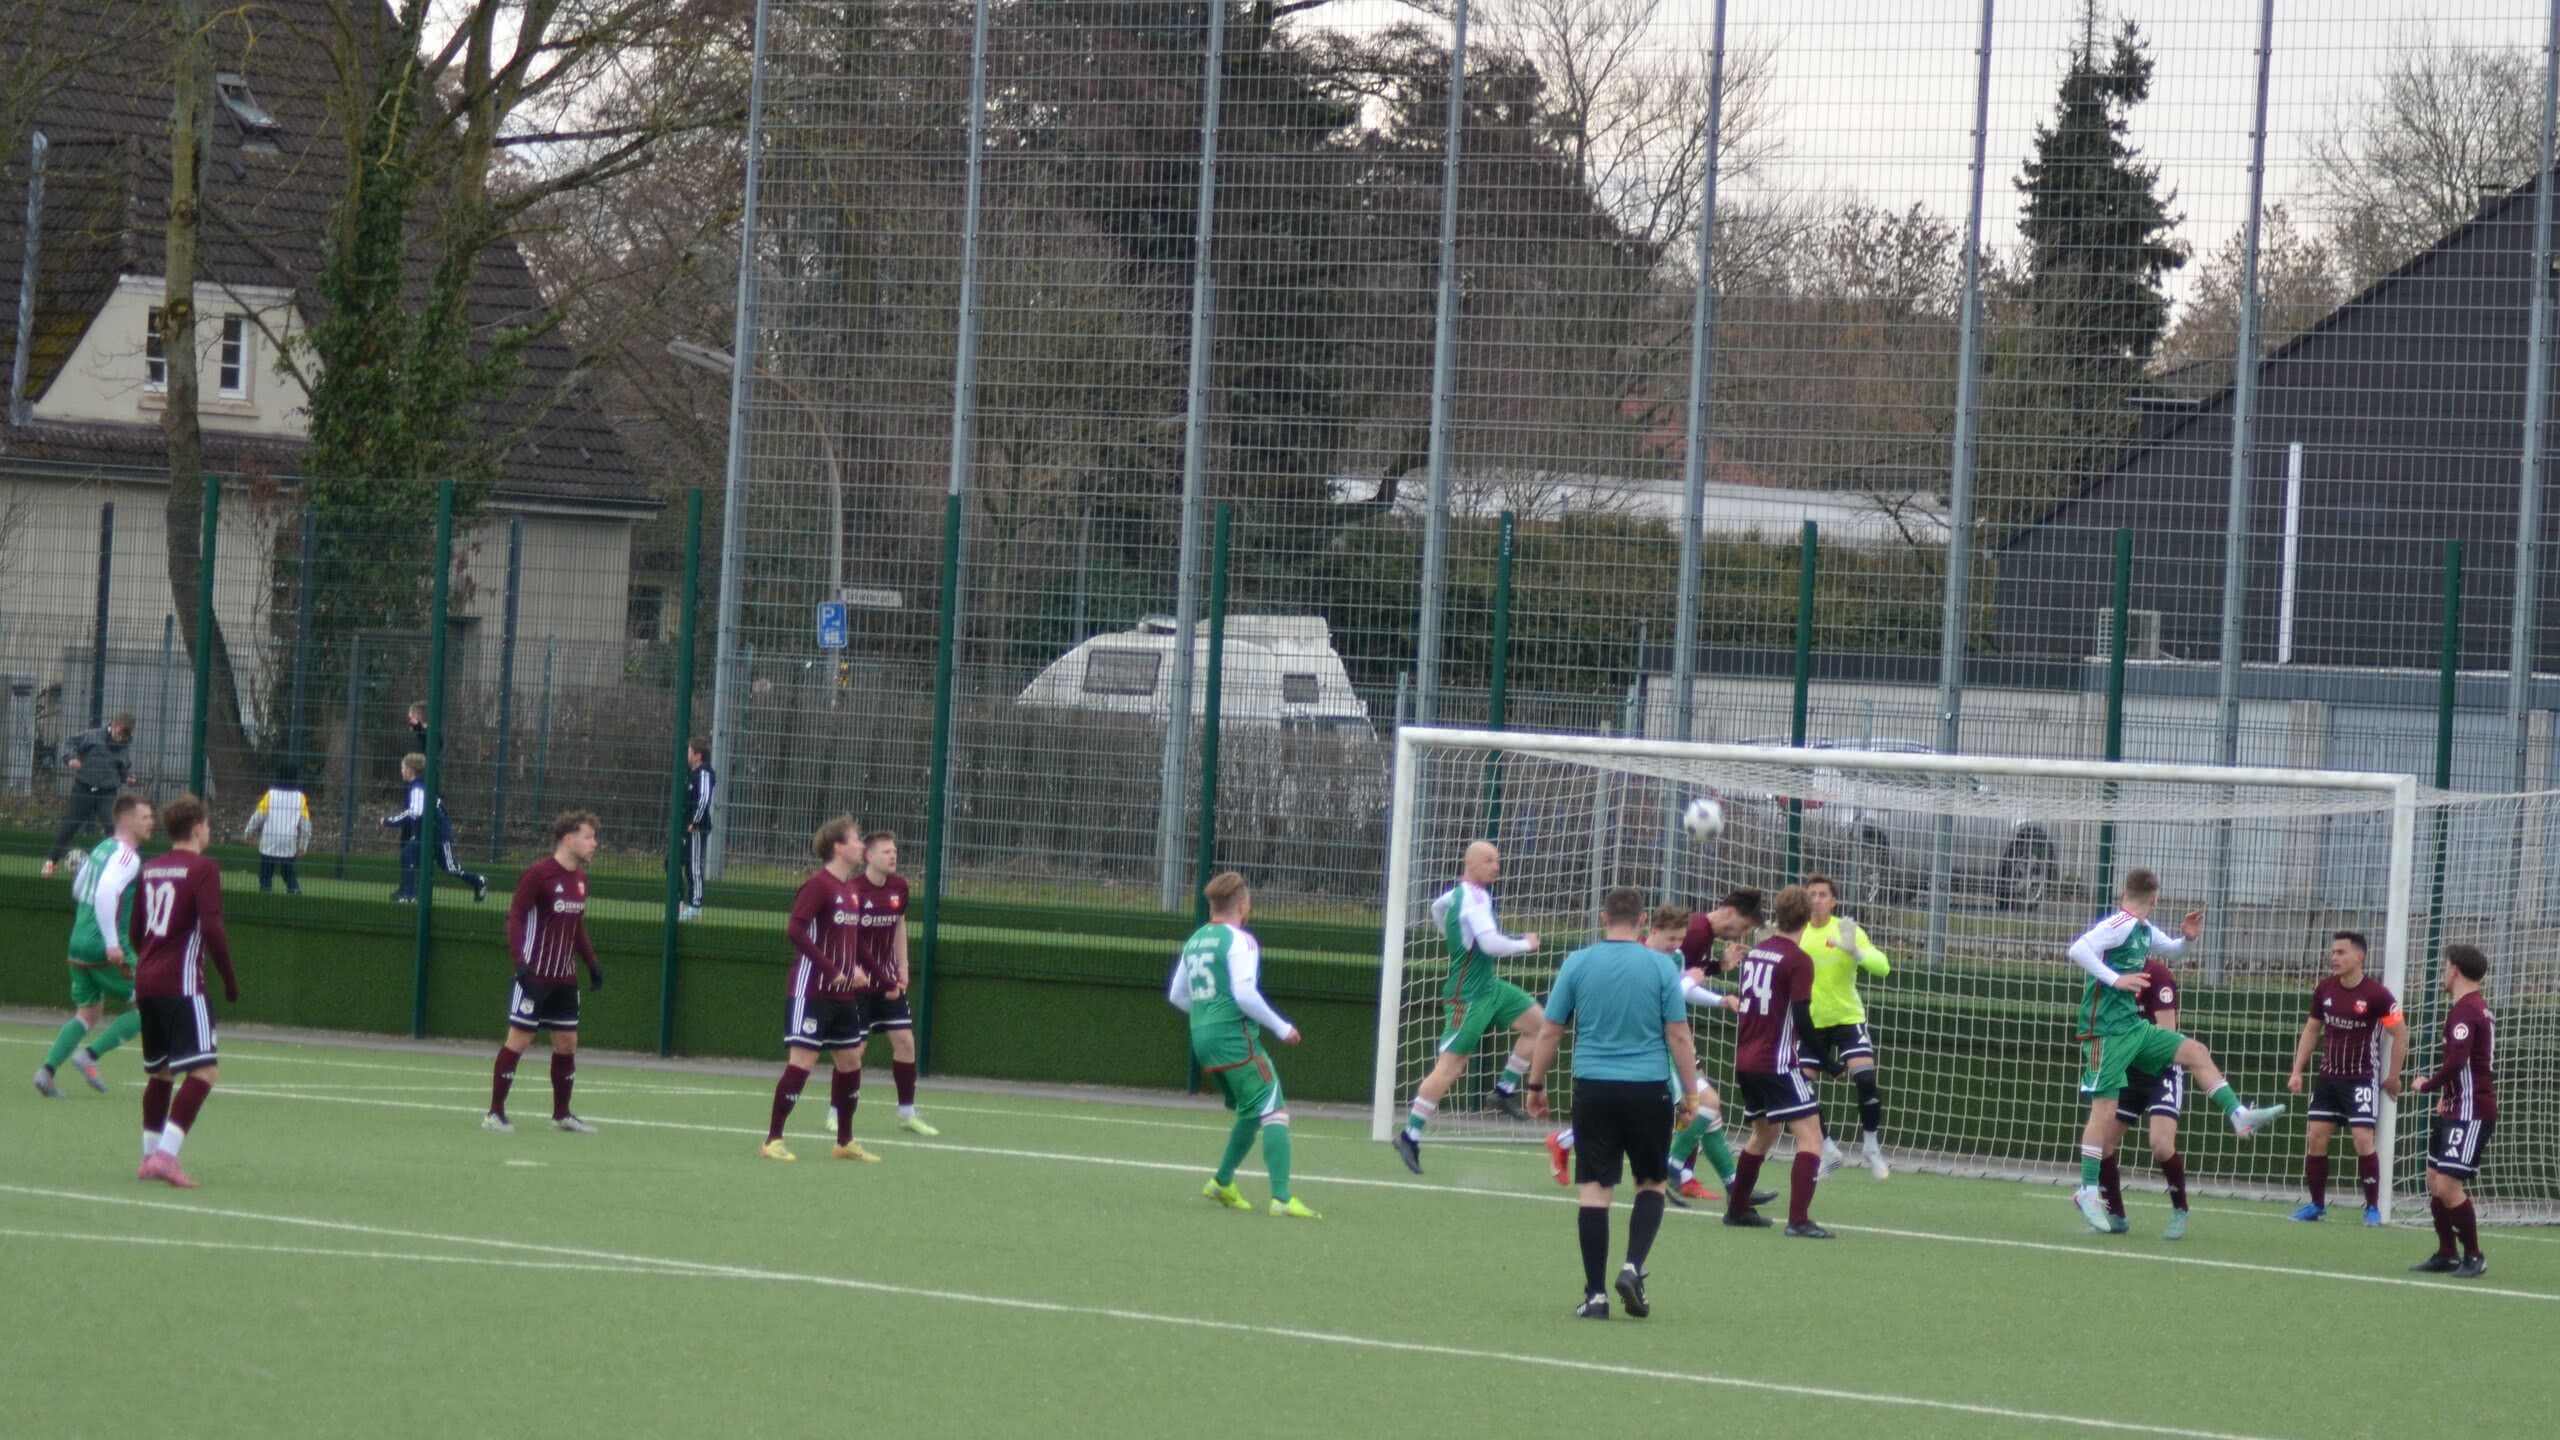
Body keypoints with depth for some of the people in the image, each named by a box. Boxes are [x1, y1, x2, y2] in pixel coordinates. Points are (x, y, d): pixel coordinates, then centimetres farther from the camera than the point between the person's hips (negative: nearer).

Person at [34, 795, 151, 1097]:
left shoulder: (102, 848, 14)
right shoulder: (126, 856, -14)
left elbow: (78, 887, 26)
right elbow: (105, 894, -28)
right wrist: (113, 944, -29)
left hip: (79, 945, 9)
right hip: (109, 952, -9)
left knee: (88, 1014, 15)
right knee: (145, 1008, 3)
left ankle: (47, 1068, -2)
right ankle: (89, 1054, -5)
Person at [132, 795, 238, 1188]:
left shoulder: (150, 868, 13)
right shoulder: (203, 869, -9)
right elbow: (211, 928, -17)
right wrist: (230, 980, -8)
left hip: (146, 980, 8)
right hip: (182, 985, -8)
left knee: (160, 1070, 20)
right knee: (204, 1070, -10)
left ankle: (150, 1155, 24)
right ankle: (166, 1154, -23)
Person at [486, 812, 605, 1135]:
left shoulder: (580, 878, 10)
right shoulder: (538, 874, -13)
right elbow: (515, 918, -14)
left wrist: (591, 963, 14)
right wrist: (520, 961, -24)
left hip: (565, 979, 7)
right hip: (534, 975, -7)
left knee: (567, 1043, 8)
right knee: (519, 1038, -5)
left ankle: (562, 1114, 19)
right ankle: (495, 1113, 2)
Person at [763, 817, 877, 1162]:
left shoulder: (853, 890, 11)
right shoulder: (818, 885, -13)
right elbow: (797, 930, -21)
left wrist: (856, 968, 9)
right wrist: (832, 969, -22)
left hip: (843, 994, 8)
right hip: (812, 991, -8)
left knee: (850, 1061, 11)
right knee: (802, 1061, -9)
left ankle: (845, 1142, 22)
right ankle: (773, 1140, -2)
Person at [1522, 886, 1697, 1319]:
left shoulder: (1578, 964, 2)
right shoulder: (1661, 966, -2)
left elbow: (1548, 1031, 4)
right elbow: (1679, 1036, -2)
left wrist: (1536, 1084, 14)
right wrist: (1690, 1093, 5)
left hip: (1593, 1088, 1)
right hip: (1648, 1089, -1)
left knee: (1595, 1189, 2)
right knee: (1652, 1183, 15)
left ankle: (1595, 1294, -1)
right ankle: (1633, 1266, -4)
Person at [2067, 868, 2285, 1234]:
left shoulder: (2145, 930, 11)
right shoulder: (2121, 924, -16)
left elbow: (2170, 947, 31)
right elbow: (2078, 949, -28)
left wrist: (2187, 937, 9)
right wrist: (2116, 979, -31)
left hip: (2133, 1026, 9)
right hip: (2107, 1030, -9)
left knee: (2196, 1052, 9)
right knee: (2105, 1109, -7)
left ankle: (2239, 1116, 12)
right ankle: (2088, 1192, -3)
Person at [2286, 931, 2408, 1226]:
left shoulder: (2376, 994, -15)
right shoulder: (2324, 989, 2)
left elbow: (2400, 1033, -8)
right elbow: (2312, 1029, 14)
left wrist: (2393, 1077, -7)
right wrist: (2297, 1071, 9)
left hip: (2360, 1079, -5)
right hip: (2328, 1077, 5)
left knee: (2363, 1139, -12)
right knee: (2315, 1137, 2)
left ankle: (2373, 1207, -1)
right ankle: (2316, 1204, 15)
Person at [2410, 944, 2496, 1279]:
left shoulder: (2465, 1010, -17)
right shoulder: (2477, 1007, 15)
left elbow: (2455, 1062, -26)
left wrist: (2427, 1086, -10)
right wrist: (2447, 1094, 11)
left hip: (2471, 1112, -10)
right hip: (2456, 1110, 10)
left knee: (2448, 1186, -12)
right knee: (2435, 1181, 13)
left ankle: (2473, 1257, -3)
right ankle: (2446, 1255, 20)